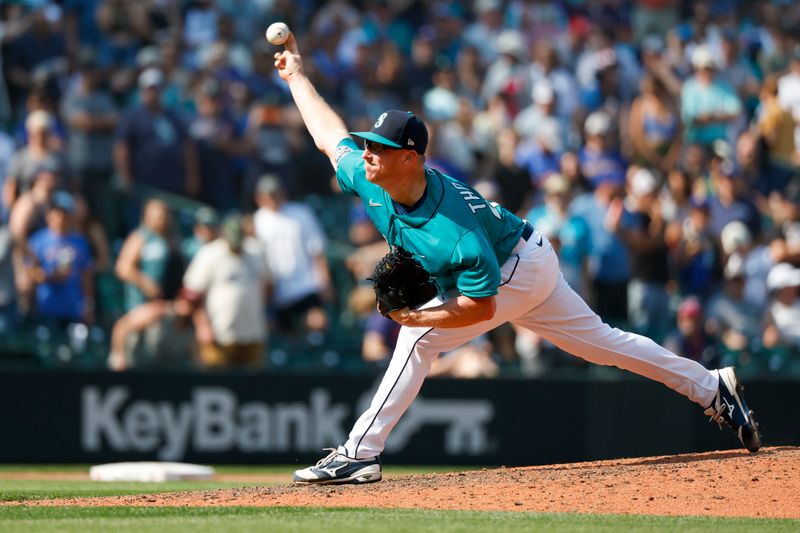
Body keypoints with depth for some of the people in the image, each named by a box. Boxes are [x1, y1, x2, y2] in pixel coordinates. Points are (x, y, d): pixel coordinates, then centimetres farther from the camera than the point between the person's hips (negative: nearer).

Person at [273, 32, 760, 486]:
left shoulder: (453, 230, -39)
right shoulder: (369, 180, -18)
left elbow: (481, 306, -31)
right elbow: (331, 135, 1)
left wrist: (418, 316, -36)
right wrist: (297, 77, 7)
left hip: (519, 269, -9)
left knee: (421, 337, -19)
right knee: (599, 340, 16)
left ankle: (359, 454, -16)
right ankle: (711, 387, 24)